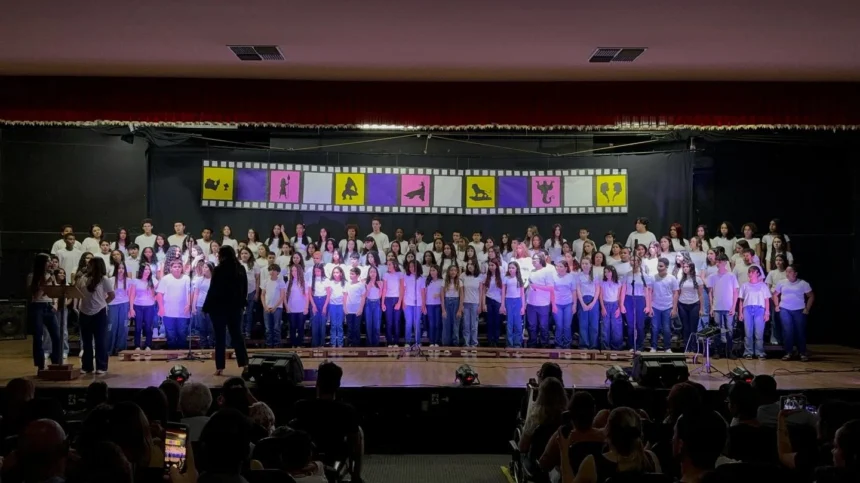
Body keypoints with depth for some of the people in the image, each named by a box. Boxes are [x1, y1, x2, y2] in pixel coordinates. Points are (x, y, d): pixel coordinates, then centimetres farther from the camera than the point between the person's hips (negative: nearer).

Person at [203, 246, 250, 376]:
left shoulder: (218, 270, -12)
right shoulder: (241, 269, 4)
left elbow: (213, 290, -12)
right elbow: (245, 289, 10)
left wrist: (206, 307, -5)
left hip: (219, 307, -4)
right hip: (235, 307, 4)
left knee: (220, 337, 2)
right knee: (237, 335, 12)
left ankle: (220, 367, 2)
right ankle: (244, 364, 7)